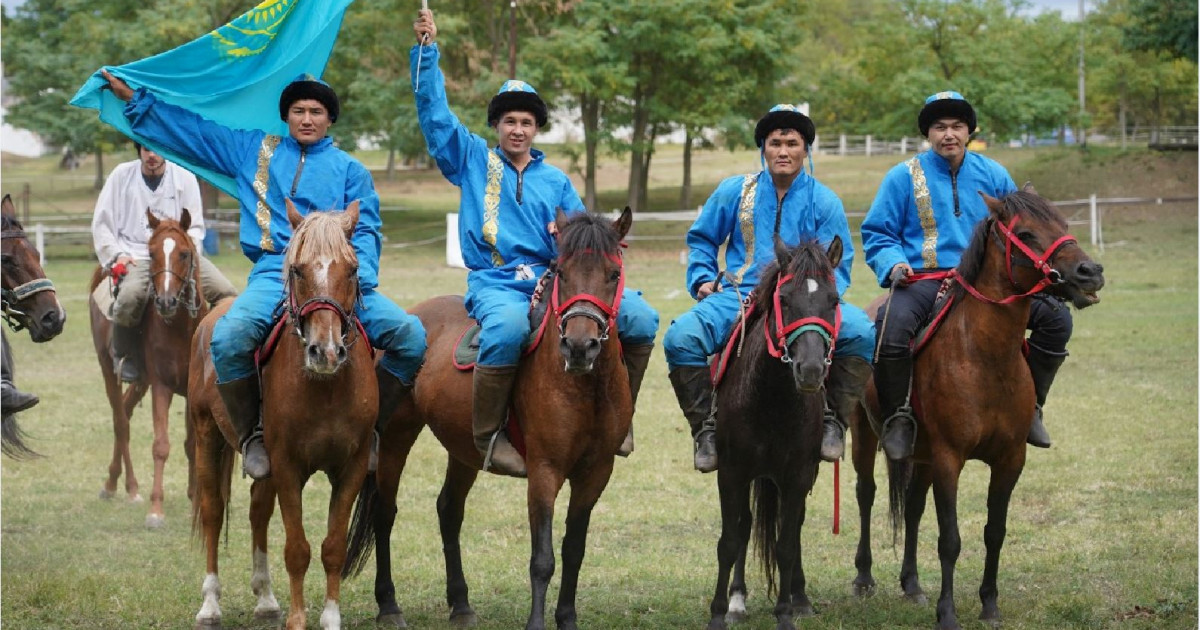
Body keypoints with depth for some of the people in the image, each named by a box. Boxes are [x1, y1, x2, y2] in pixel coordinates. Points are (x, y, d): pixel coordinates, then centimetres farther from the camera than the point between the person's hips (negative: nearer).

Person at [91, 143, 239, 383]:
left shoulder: (184, 178, 9)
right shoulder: (121, 175, 7)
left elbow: (195, 227, 10)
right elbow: (101, 224, 9)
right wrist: (117, 254, -6)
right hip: (135, 257, -2)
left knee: (227, 294, -19)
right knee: (130, 296, -36)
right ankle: (124, 354, -9)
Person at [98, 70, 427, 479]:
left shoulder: (350, 170, 18)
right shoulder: (253, 151, 20)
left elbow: (365, 231, 7)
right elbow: (186, 127, 24)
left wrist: (357, 278, -13)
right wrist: (131, 96, 20)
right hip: (274, 273, 0)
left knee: (410, 335, -22)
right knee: (229, 337, -32)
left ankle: (369, 427, -2)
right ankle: (253, 434, -11)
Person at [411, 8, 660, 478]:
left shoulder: (555, 181, 21)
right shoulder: (473, 160, 15)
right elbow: (433, 110, 9)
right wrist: (427, 49, 3)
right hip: (495, 282, -4)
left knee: (640, 317, -14)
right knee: (509, 326, -42)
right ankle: (489, 436, -29)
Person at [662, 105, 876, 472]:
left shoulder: (824, 203, 8)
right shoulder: (734, 192, 10)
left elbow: (838, 266, 7)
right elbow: (701, 240, 21)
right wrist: (704, 280, 4)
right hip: (737, 296, 1)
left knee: (860, 331, -29)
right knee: (681, 338, -27)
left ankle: (834, 419, -13)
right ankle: (706, 425, -13)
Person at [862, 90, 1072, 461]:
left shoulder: (993, 175, 13)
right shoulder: (903, 177, 4)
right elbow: (877, 235, 6)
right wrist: (894, 265, -15)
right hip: (922, 280, -3)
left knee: (1056, 316, -12)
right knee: (892, 326, -37)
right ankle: (897, 418, -19)